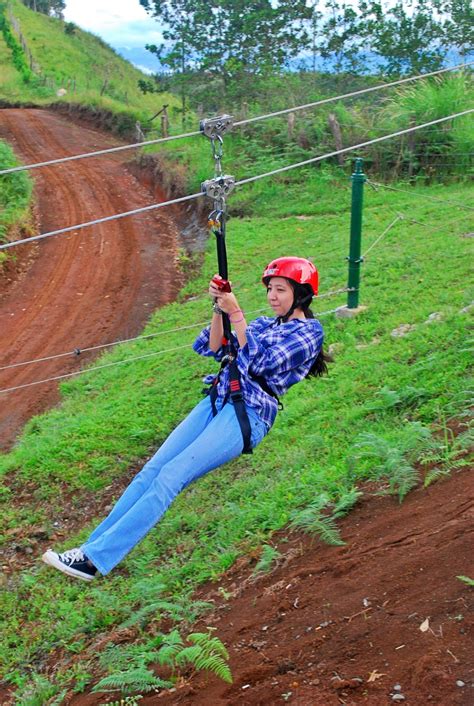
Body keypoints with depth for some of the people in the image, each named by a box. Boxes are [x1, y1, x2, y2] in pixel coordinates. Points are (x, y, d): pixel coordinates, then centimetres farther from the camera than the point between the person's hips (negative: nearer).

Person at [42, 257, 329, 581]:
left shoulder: (309, 331, 2)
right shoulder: (265, 323, 24)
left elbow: (262, 363, -13)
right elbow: (217, 350, 11)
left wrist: (235, 313, -17)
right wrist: (219, 309, -4)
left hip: (249, 413, -7)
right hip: (217, 401, 7)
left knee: (170, 476, -18)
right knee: (151, 470, -7)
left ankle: (97, 559, -19)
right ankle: (91, 546, -8)